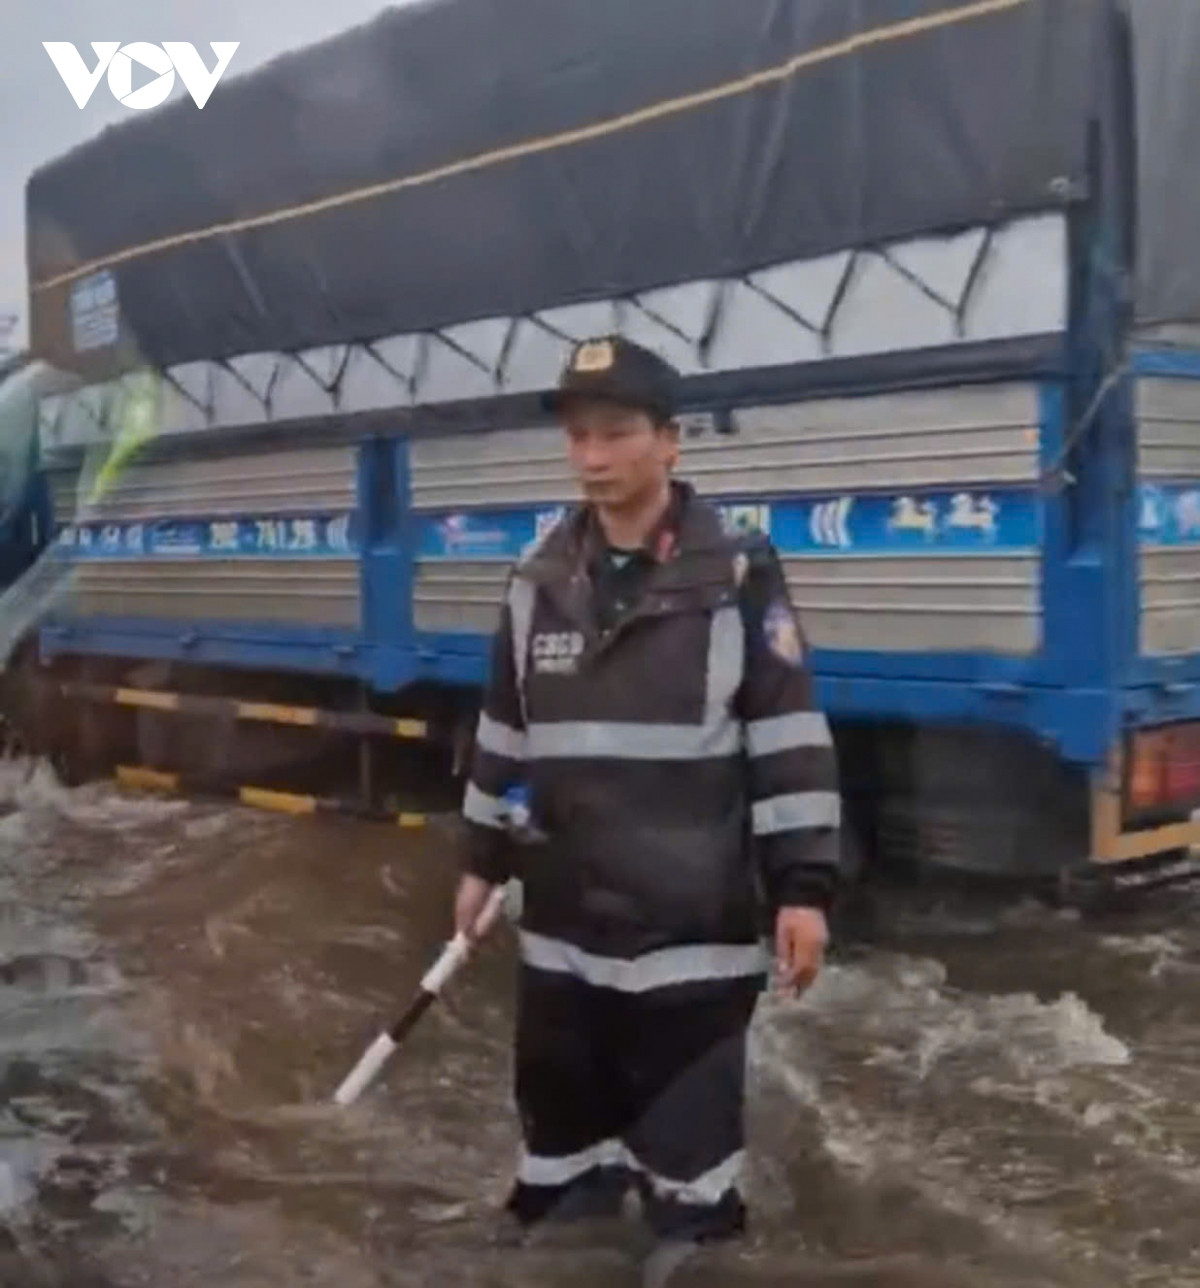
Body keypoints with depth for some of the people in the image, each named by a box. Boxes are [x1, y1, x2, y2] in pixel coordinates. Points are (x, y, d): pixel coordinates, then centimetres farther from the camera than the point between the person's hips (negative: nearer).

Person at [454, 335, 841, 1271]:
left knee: (691, 1131, 1)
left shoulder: (738, 577, -8)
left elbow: (791, 736, -8)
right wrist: (484, 860, 19)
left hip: (695, 926, -5)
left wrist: (803, 887, -11)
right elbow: (505, 730, 15)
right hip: (563, 921, 5)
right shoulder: (540, 583, 6)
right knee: (559, 1116, 16)